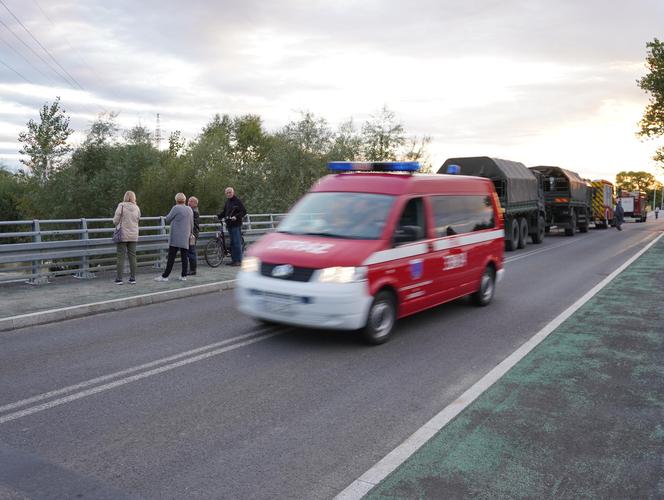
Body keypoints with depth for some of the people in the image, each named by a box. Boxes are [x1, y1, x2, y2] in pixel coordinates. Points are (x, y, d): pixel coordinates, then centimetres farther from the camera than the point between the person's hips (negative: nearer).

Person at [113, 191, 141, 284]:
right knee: (132, 256, 9)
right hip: (133, 235, 3)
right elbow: (138, 219, 8)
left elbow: (115, 220, -10)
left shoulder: (121, 206, -8)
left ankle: (119, 279, 3)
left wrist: (116, 224, 11)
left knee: (121, 257, 2)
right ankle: (133, 278, 12)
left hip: (123, 235, -3)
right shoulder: (136, 208, 2)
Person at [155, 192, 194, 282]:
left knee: (171, 257, -7)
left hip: (176, 237, -6)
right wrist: (191, 232, 34)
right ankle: (183, 276, 8)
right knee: (184, 256, 7)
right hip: (185, 237, 6)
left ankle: (165, 276, -5)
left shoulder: (176, 208, -8)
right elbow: (192, 224, 19)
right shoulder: (190, 209, 11)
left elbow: (167, 220, -2)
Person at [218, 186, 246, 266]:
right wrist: (218, 216, 6)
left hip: (236, 224, -8)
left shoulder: (237, 201, -7)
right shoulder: (227, 202, 16)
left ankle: (238, 260, -4)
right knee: (232, 243, 10)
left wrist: (236, 217, -25)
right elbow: (224, 212, 23)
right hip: (229, 224, 8)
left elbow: (244, 212, -12)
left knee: (237, 242, -8)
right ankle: (233, 259, 16)